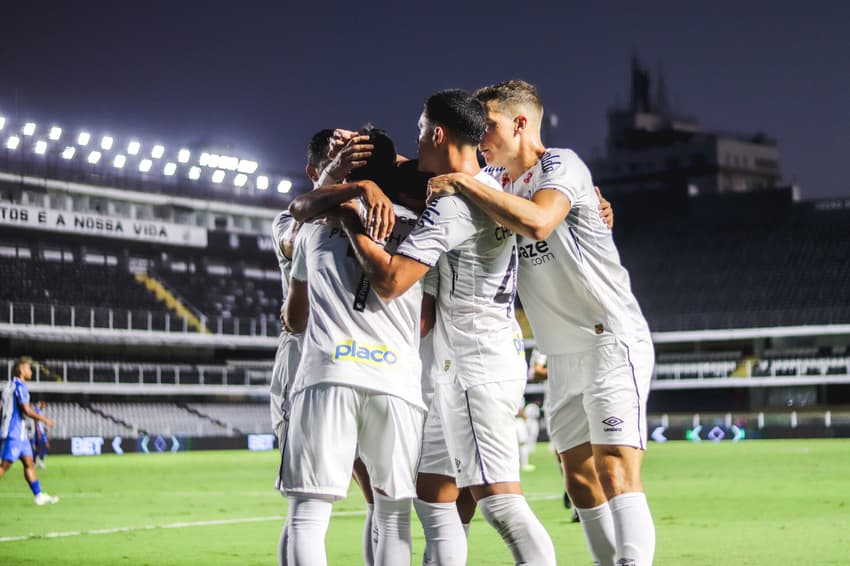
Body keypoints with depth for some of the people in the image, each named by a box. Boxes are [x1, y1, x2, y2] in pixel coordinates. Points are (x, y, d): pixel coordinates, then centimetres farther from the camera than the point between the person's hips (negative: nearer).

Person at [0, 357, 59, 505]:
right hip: (14, 433, -10)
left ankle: (39, 495, 8)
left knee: (29, 463, 8)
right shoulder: (19, 386, -13)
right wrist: (44, 419, -9)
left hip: (19, 433, 10)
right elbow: (27, 410, -19)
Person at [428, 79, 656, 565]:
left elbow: (537, 221, -31)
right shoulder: (497, 180, 12)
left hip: (612, 341, -9)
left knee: (615, 472, -18)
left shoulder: (562, 165, -12)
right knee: (579, 479, 7)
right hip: (563, 356, 9)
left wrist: (464, 184, -24)